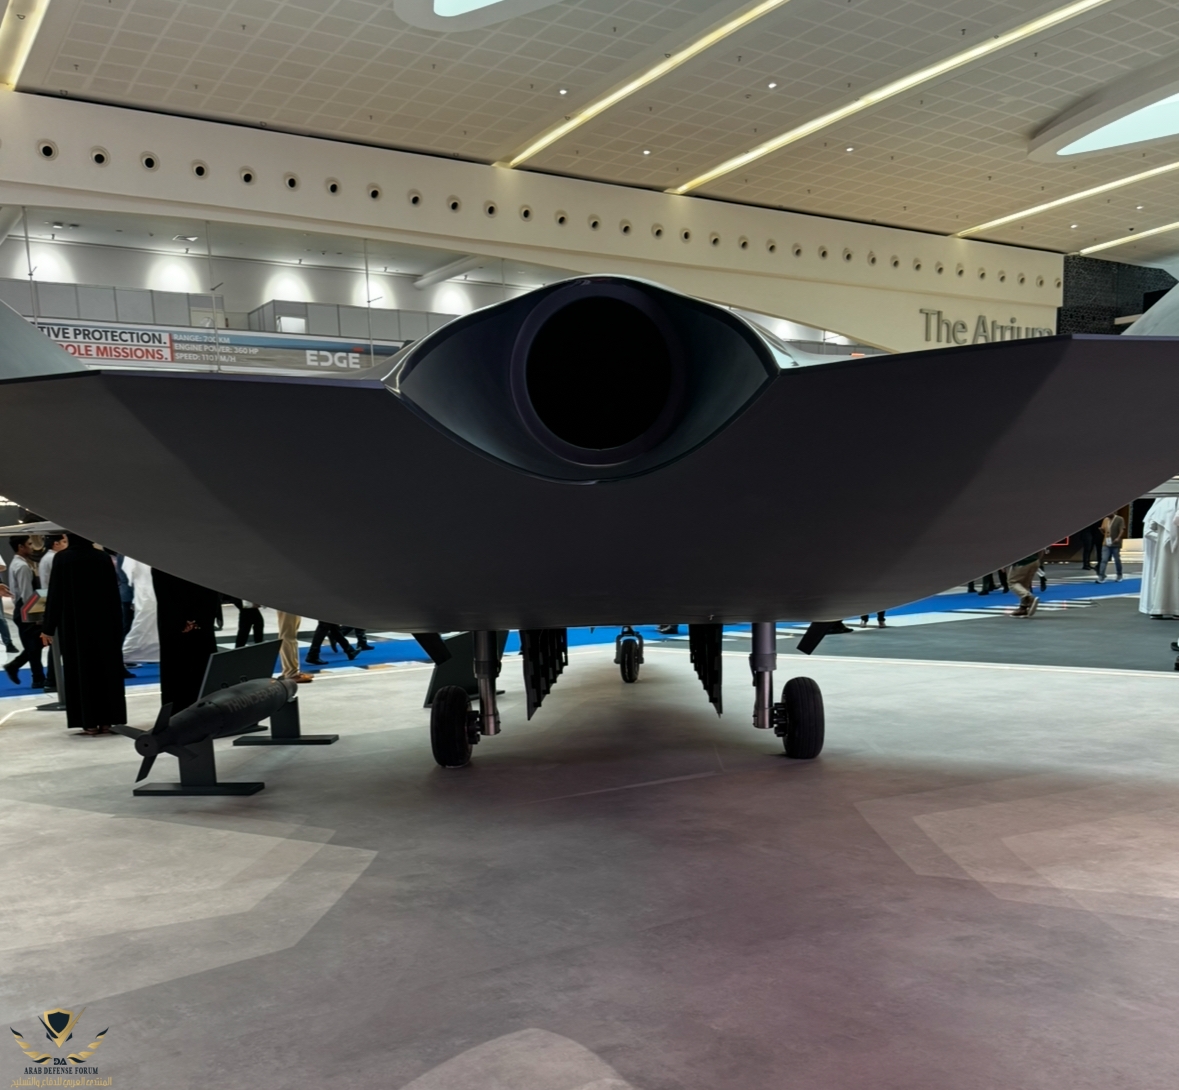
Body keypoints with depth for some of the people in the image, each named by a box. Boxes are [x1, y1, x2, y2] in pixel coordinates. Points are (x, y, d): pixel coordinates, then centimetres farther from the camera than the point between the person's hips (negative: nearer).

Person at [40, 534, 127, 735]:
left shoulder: (61, 559, -8)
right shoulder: (103, 558, -2)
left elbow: (54, 594, -6)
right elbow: (114, 594, 1)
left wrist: (48, 628, 1)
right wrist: (117, 626, 9)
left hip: (74, 625, -1)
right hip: (103, 623, 2)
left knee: (81, 669, 4)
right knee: (106, 669, 7)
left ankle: (90, 721, 2)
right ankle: (106, 720, 7)